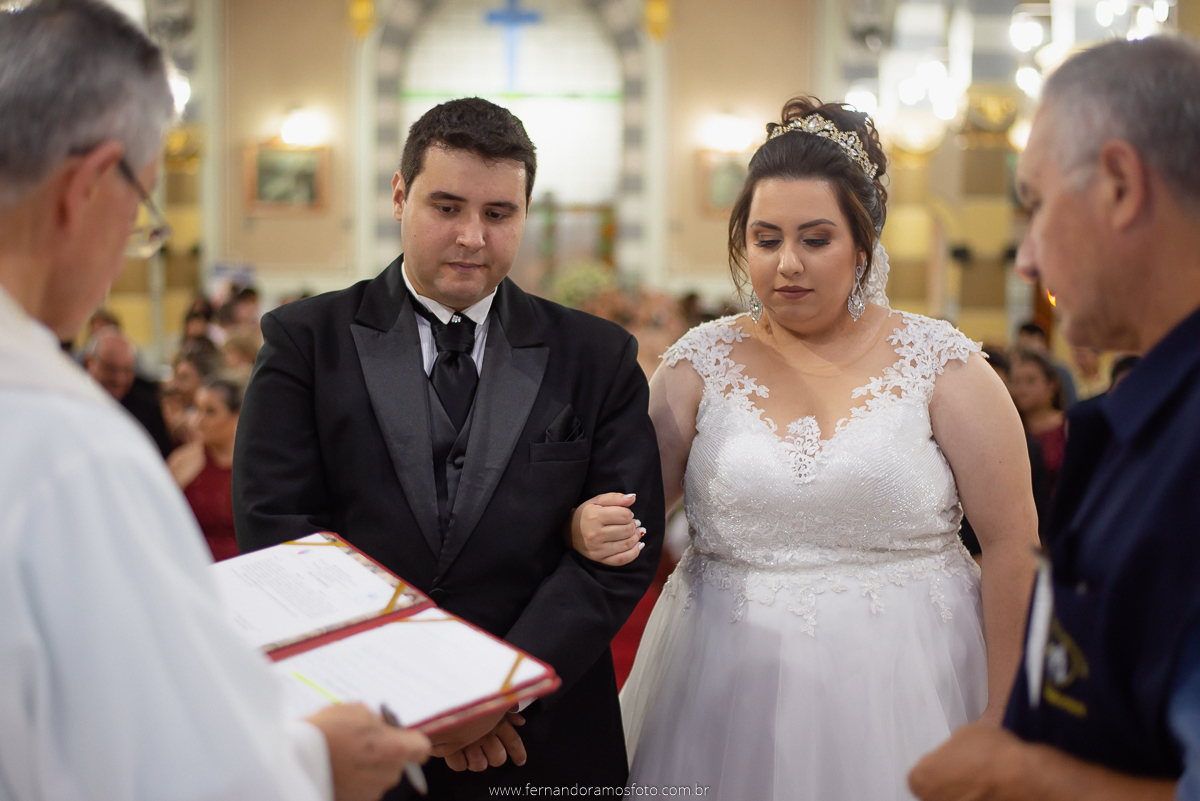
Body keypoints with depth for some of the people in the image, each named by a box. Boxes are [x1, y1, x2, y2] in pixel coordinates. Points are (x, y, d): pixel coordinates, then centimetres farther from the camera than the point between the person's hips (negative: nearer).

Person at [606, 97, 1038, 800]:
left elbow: (1013, 543, -4)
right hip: (728, 694, 2)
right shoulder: (702, 363, 2)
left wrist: (1000, 723, -6)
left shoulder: (941, 364, -4)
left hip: (899, 694, -1)